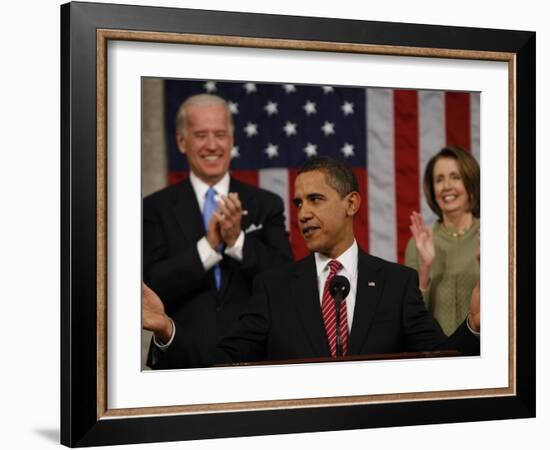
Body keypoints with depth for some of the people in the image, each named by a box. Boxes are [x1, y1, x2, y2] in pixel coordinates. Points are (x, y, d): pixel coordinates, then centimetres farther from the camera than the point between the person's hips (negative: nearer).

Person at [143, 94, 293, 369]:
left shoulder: (267, 205, 1)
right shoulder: (156, 209, -1)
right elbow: (152, 287, -10)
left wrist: (238, 240, -19)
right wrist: (208, 245, -20)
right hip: (181, 359, -1)